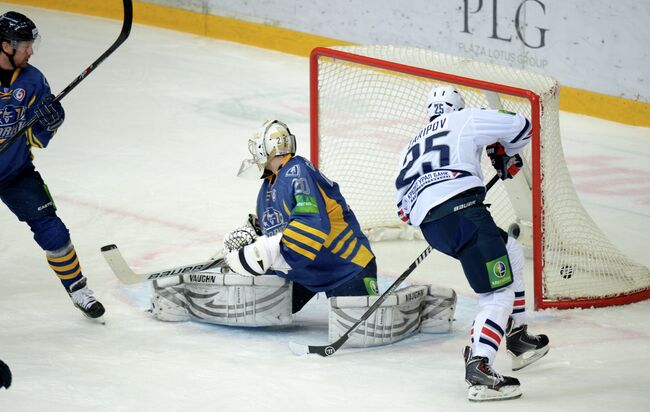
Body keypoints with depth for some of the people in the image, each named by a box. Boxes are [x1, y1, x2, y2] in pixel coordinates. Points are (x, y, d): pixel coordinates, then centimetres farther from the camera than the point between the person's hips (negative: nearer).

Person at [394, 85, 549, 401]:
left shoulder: (412, 146, 34)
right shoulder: (465, 120, 18)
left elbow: (403, 205, 28)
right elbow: (520, 127, 16)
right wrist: (506, 155, 34)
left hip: (430, 227, 7)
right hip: (461, 208, -7)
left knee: (511, 252, 29)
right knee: (499, 292, -8)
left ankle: (517, 338, 32)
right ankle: (477, 369, -28)